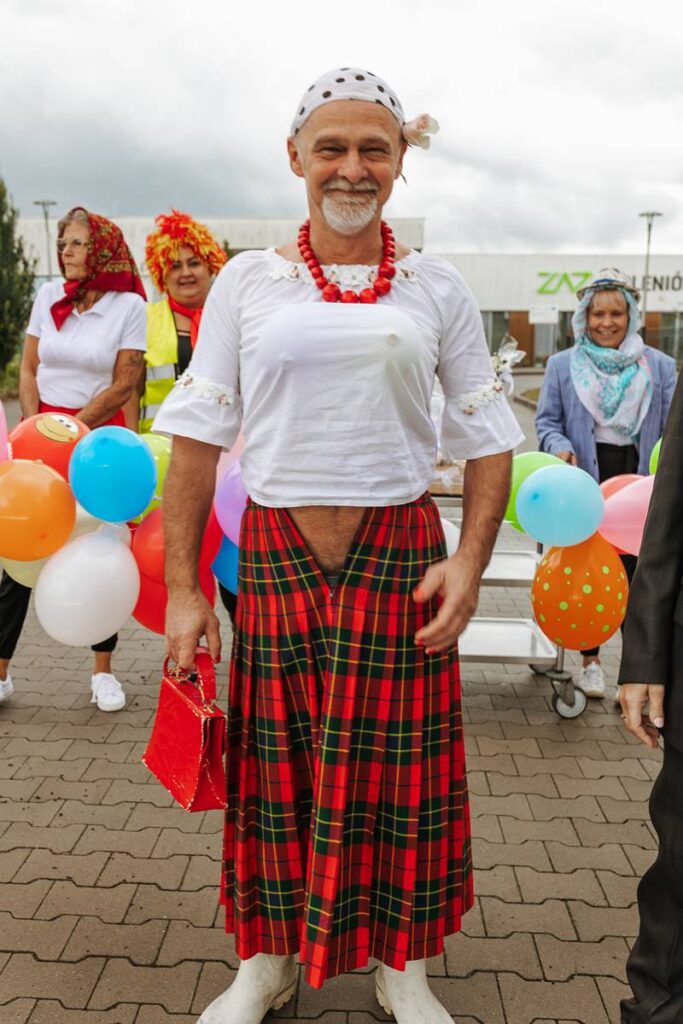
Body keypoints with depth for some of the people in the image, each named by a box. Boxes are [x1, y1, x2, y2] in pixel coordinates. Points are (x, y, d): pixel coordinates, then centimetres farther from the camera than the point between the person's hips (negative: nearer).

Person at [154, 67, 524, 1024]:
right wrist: (182, 586, -4)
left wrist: (471, 561, -8)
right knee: (276, 765, 11)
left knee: (401, 766, 9)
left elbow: (487, 439, 5)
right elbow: (198, 438, 1)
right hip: (277, 555, 0)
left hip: (400, 553, 0)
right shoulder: (247, 282, 3)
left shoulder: (437, 288, 5)